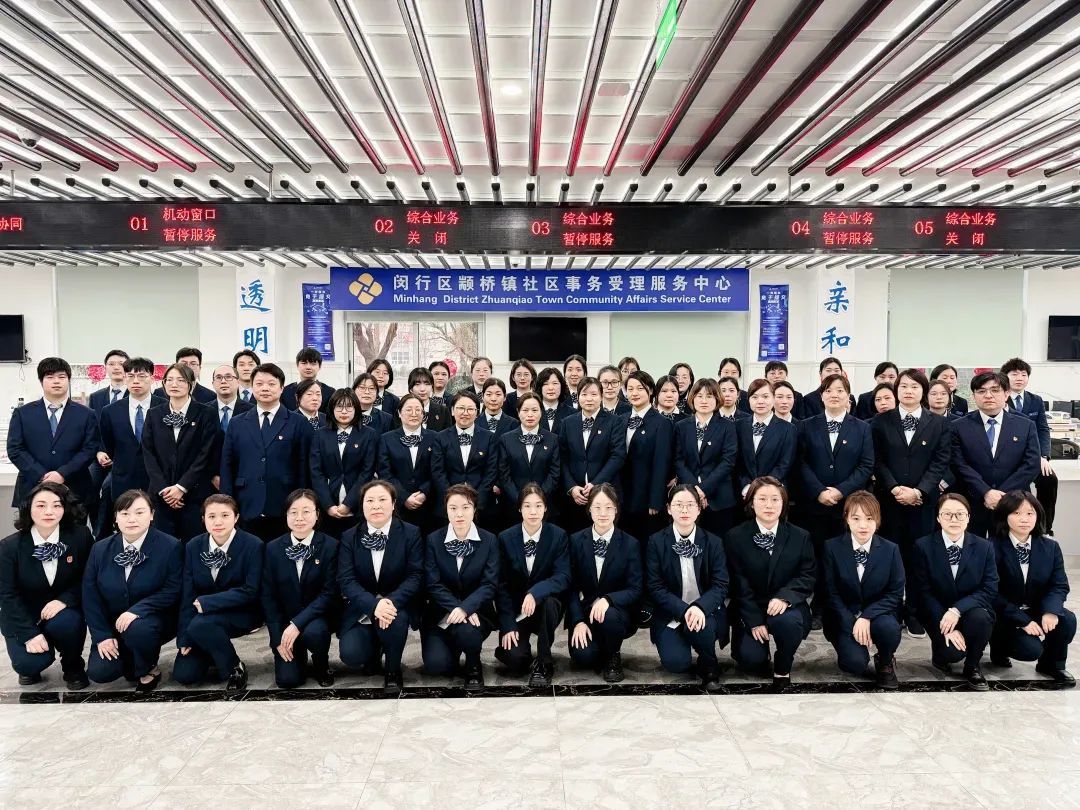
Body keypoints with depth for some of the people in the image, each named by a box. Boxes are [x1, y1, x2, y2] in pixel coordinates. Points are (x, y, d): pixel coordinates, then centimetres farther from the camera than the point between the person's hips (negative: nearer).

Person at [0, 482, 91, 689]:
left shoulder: (80, 536, -13)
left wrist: (64, 600, -25)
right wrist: (30, 634, -21)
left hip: (63, 611, 0)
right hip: (23, 617, 0)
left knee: (65, 623, -33)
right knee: (29, 663, -23)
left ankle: (73, 667, -1)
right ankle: (32, 667, 17)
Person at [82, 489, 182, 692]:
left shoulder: (171, 546, -13)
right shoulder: (100, 549, 0)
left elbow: (173, 591, -17)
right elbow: (90, 595, 0)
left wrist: (136, 610, -29)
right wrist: (102, 635, -9)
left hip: (155, 620, -4)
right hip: (112, 625, 4)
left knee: (137, 628, -36)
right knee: (98, 673, -15)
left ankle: (149, 670, -5)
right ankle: (129, 658, 20)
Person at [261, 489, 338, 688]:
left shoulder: (330, 546, -10)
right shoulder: (273, 549, -2)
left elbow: (329, 593, -14)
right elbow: (267, 595, -2)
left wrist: (297, 624, -23)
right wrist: (278, 637, -10)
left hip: (316, 618, -2)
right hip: (284, 622, 2)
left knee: (313, 632, -34)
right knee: (287, 679, -12)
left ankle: (322, 666, -1)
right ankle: (298, 657, 24)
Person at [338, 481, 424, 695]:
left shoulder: (411, 534, -4)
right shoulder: (349, 537, 0)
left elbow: (416, 576, -11)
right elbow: (346, 580, -11)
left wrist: (392, 601, -30)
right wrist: (374, 604, -29)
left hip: (397, 605, -1)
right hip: (362, 609, 1)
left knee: (395, 619, -35)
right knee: (351, 655, -22)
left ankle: (393, 671, -5)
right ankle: (374, 650, 17)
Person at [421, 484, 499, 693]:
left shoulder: (489, 540, -4)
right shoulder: (433, 540, -3)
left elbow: (490, 584, -11)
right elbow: (433, 584, -9)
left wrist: (465, 608, -26)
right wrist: (455, 608, -23)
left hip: (476, 612, -1)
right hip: (441, 615, 1)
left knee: (467, 631, -34)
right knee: (436, 664, -20)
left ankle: (473, 667, 0)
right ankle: (453, 649, 17)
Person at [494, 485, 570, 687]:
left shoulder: (558, 536, -7)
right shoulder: (506, 538, -5)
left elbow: (563, 577, -16)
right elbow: (501, 585, -6)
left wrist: (535, 592, -35)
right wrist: (508, 626, -15)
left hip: (546, 604, 0)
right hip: (515, 610, 0)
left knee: (549, 601, -35)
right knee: (514, 659, -23)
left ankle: (543, 664, -15)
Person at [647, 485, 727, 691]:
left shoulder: (713, 542, 0)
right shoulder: (657, 542, -3)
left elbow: (720, 585, -7)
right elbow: (655, 587, -8)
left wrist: (700, 607, -27)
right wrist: (683, 610, -23)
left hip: (704, 612, 1)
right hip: (671, 615, -1)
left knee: (702, 626, -34)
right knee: (676, 662, -24)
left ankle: (709, 666, -2)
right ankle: (678, 645, 14)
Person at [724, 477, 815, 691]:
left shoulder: (800, 537, 1)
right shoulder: (735, 537, -3)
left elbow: (807, 577, -4)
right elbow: (739, 584, -7)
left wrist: (785, 597, -23)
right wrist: (754, 621, -15)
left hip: (786, 607, 1)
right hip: (750, 611, -1)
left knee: (786, 621, -34)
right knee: (751, 658, -22)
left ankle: (783, 669, -4)